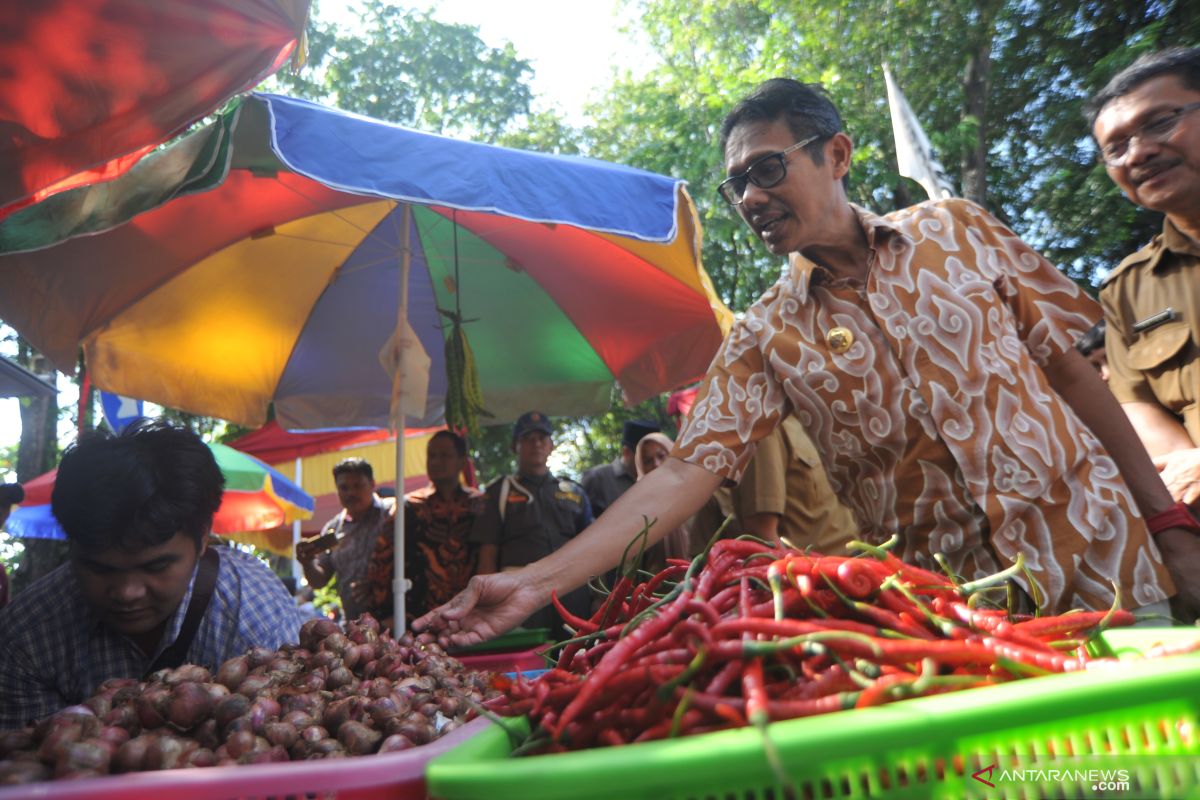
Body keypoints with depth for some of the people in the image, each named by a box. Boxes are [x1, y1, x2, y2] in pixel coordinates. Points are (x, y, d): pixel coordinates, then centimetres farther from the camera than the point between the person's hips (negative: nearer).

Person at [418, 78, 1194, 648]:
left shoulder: (959, 230, 0)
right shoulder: (766, 338, -4)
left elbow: (1070, 368, 3)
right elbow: (687, 470, -11)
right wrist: (537, 580, -20)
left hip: (1108, 561, 2)